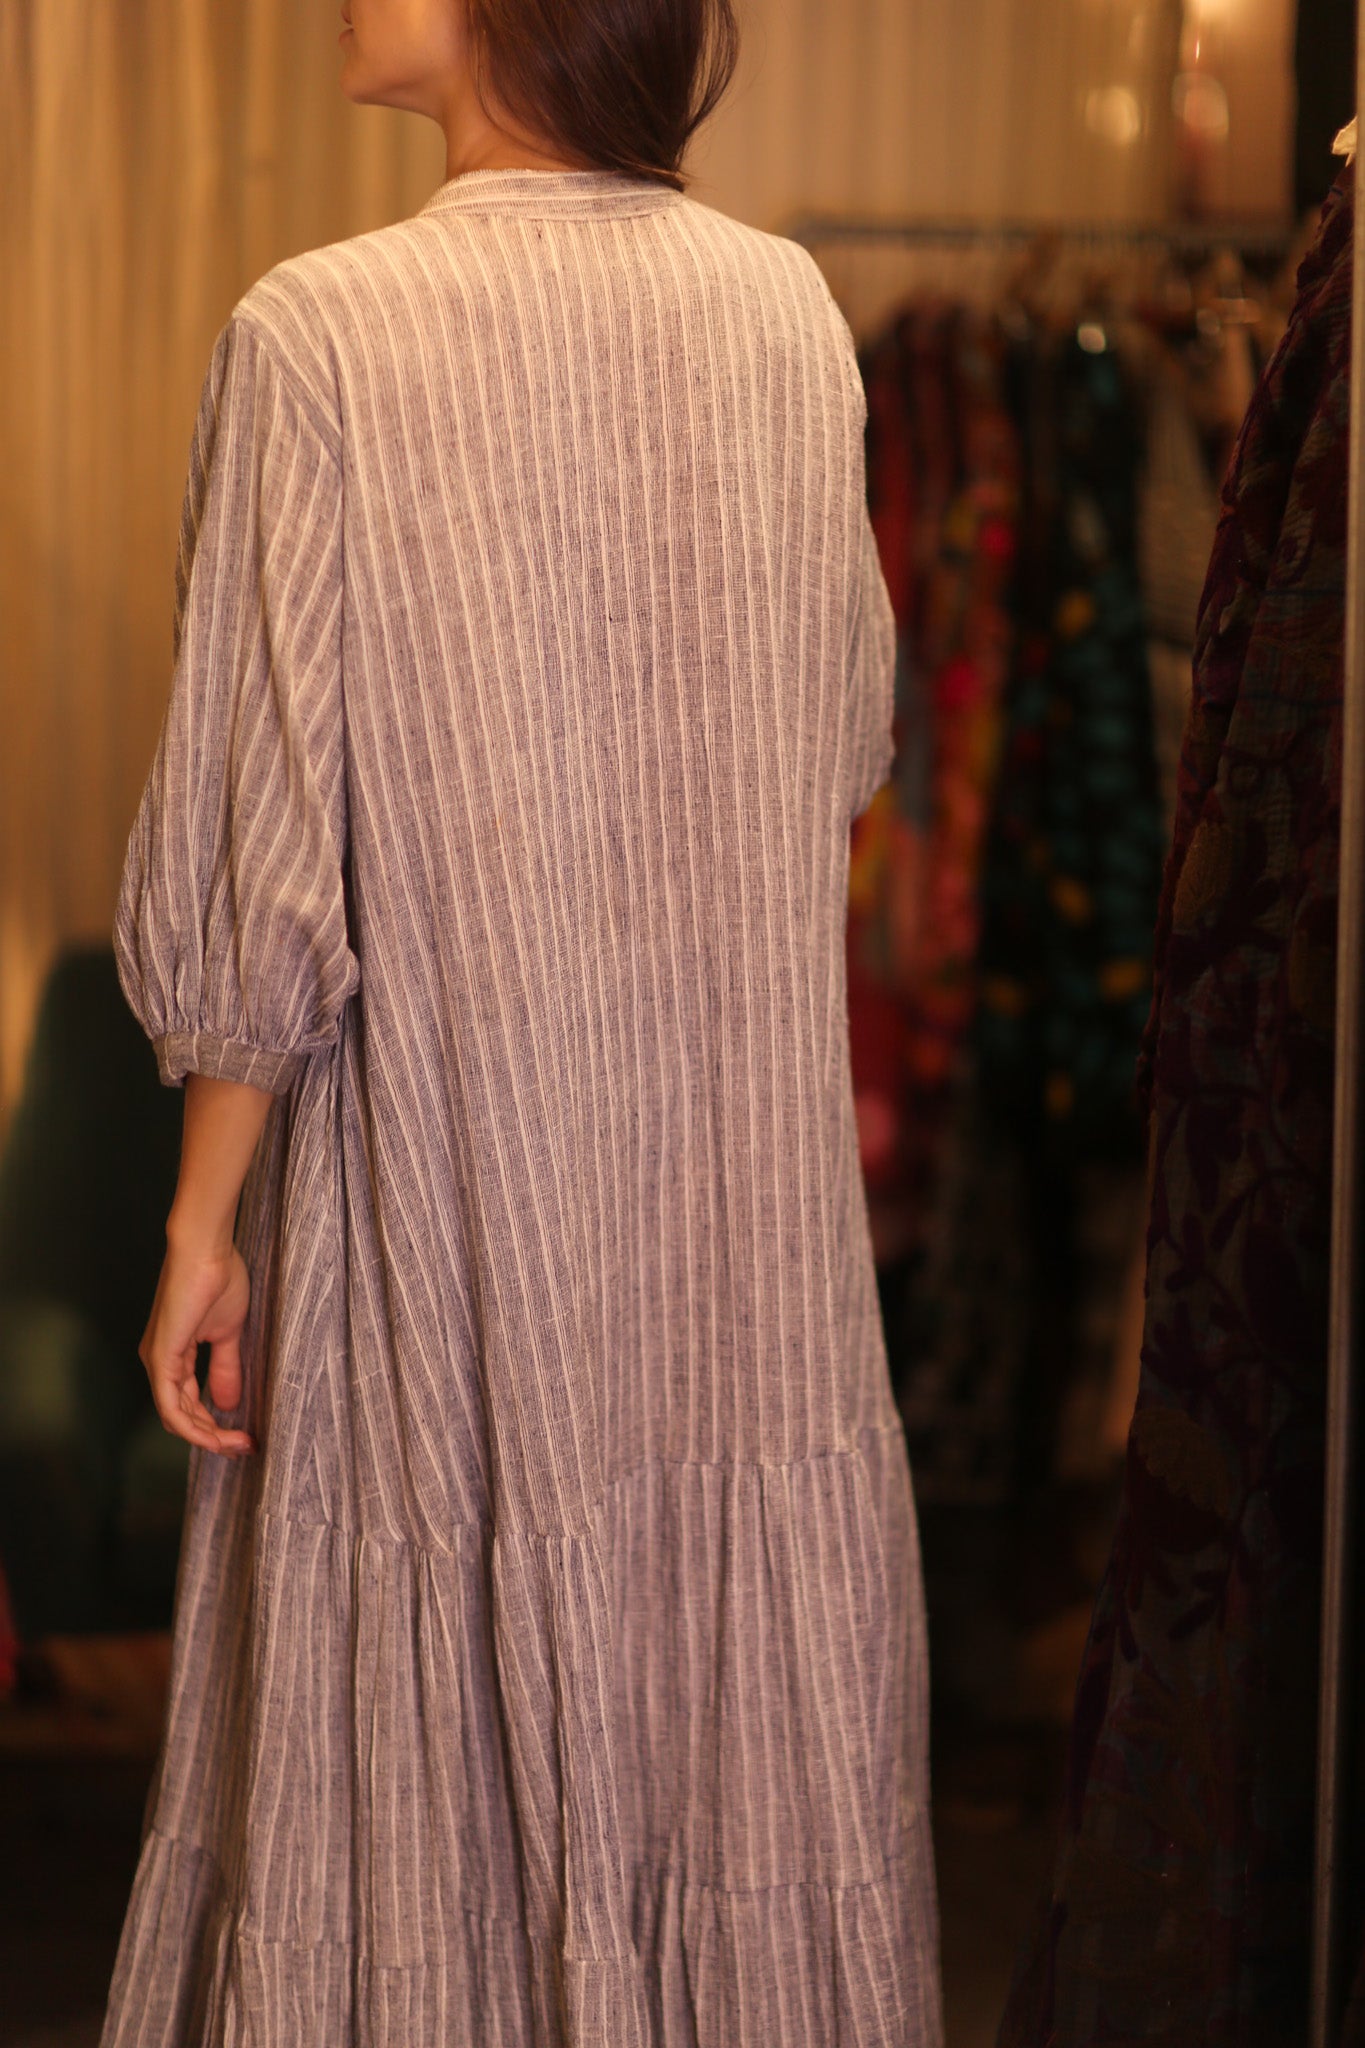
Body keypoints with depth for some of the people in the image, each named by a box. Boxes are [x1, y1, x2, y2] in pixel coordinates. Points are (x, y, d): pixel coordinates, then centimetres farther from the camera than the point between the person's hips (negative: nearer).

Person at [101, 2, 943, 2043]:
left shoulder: (323, 338, -15)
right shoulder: (791, 310, 0)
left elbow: (257, 877, -13)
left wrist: (205, 1208, -2)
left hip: (448, 1202, -4)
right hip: (758, 1231, 4)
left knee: (436, 1810, 7)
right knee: (758, 1791, 14)